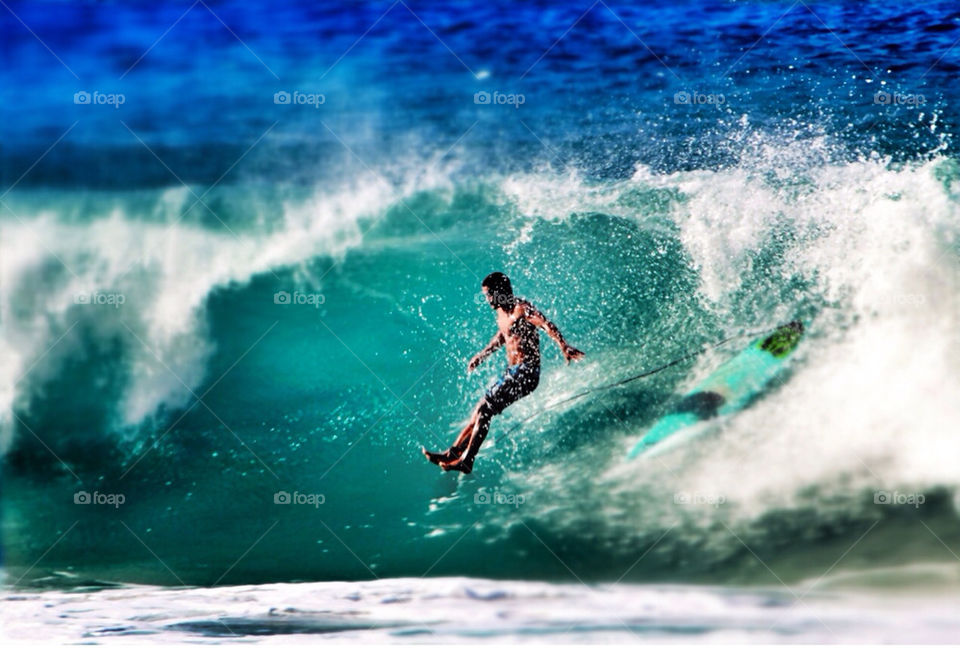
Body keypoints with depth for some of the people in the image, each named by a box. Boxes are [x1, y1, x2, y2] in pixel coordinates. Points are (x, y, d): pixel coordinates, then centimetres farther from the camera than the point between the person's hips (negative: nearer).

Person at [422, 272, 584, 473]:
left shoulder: (521, 308, -16)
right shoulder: (501, 312, 12)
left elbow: (547, 325, -30)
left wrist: (564, 347, -44)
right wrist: (482, 355, 36)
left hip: (526, 372, -9)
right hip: (511, 371, 9)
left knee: (485, 409, -14)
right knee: (481, 409, 9)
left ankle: (466, 461, -11)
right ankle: (453, 453, 15)